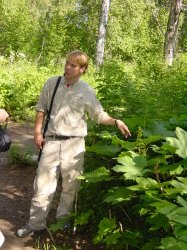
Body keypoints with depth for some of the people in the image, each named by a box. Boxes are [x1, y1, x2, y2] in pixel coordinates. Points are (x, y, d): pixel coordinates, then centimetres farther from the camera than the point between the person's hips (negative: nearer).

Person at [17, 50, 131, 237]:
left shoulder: (87, 92, -3)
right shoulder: (52, 83, 2)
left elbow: (100, 116, 2)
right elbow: (41, 107, 9)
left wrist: (116, 122, -15)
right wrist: (37, 132, 5)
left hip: (74, 143, -1)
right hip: (51, 140, 1)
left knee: (70, 184, 10)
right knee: (43, 182, 5)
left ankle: (62, 220, 30)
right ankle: (36, 223, 18)